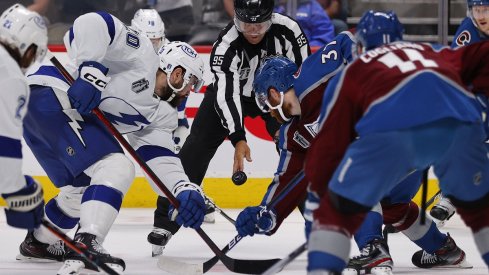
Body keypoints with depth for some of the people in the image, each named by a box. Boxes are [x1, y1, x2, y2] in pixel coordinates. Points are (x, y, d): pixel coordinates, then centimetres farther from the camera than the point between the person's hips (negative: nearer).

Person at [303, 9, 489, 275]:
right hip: (459, 121, 3)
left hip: (390, 126, -2)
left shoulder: (351, 73, 33)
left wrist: (316, 198, 31)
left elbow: (329, 142, 26)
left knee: (338, 209, 13)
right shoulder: (435, 54, 42)